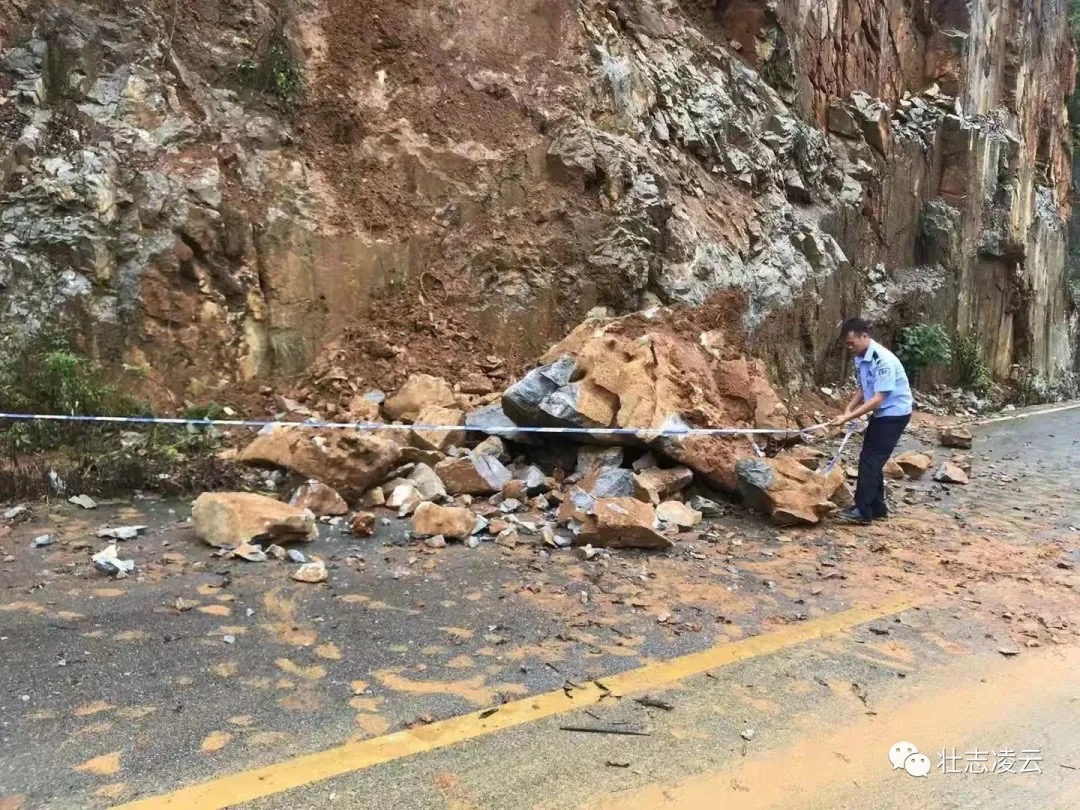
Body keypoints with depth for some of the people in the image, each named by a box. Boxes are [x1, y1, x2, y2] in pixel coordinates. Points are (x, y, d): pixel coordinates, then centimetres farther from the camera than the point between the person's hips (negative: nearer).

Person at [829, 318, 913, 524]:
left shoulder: (883, 360, -26)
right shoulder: (860, 359, 1)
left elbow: (878, 399, -28)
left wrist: (848, 418, -30)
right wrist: (849, 408, -4)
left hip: (895, 413, -9)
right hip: (881, 414, 9)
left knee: (870, 459, -10)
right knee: (871, 460, 11)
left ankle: (863, 511, -5)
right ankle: (877, 508, 20)